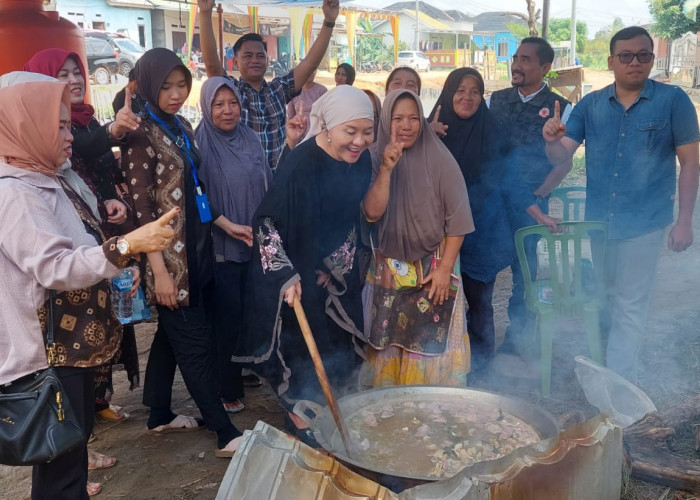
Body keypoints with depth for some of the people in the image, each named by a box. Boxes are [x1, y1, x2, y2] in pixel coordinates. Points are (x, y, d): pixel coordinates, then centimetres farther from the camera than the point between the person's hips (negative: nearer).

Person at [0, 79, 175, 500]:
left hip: (67, 344, 10)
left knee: (70, 452, 20)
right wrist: (127, 245, -37)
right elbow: (55, 269, -29)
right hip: (45, 354, -10)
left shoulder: (38, 182, 14)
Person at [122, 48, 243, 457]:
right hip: (169, 255, -8)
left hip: (196, 246, 8)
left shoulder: (182, 126, 11)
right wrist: (160, 270, -19)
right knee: (196, 342, -2)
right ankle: (227, 434, 7)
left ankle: (160, 415, 32)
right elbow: (141, 207, -16)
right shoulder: (142, 134, -13)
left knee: (172, 333, 17)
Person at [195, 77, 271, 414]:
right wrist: (229, 225, -18)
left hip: (256, 242, 5)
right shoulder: (200, 144, -6)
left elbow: (266, 186, 12)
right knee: (227, 316, 1)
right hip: (221, 245, -4)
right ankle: (227, 389, 15)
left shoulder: (250, 139, 8)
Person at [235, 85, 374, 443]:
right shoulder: (302, 164, -25)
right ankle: (300, 419, 26)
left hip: (335, 276, 6)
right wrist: (285, 275, -28)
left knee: (339, 349, 16)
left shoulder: (361, 163, -5)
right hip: (296, 277, -6)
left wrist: (337, 265, 5)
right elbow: (266, 221, -21)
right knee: (300, 351, 6)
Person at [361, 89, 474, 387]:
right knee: (389, 345, 6)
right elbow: (372, 212, -11)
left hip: (433, 271, -2)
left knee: (432, 345, -2)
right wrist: (386, 169, -21)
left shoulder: (439, 159, -7)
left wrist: (445, 268, -12)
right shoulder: (375, 161, 1)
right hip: (388, 271, 2)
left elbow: (457, 218, -7)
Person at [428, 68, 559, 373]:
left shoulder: (488, 134, 2)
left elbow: (507, 176, 3)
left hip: (480, 234, 0)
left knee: (479, 300, 4)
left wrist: (539, 215, -1)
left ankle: (480, 359, 21)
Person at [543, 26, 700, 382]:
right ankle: (604, 359, 41)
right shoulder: (590, 105, 1)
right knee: (606, 298, 21)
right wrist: (552, 140, -26)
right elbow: (562, 155, -3)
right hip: (599, 219, 4)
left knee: (629, 306, 0)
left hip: (644, 223, -4)